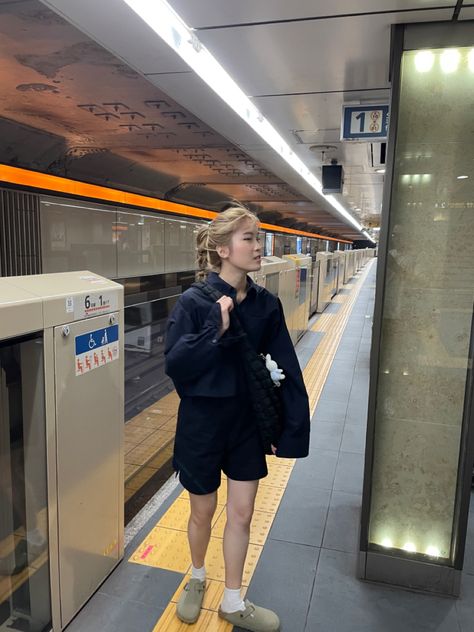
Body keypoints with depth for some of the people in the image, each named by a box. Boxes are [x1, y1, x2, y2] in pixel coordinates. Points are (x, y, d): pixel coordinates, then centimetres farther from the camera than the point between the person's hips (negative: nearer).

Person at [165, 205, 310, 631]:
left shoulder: (267, 304, -5)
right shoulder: (194, 301, -16)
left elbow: (286, 370, -3)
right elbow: (174, 364, -19)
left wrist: (289, 427, -5)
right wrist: (216, 330, -29)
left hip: (247, 423, 3)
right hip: (202, 423, -3)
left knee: (242, 514, 15)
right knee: (203, 512, 17)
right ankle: (197, 578, 49)